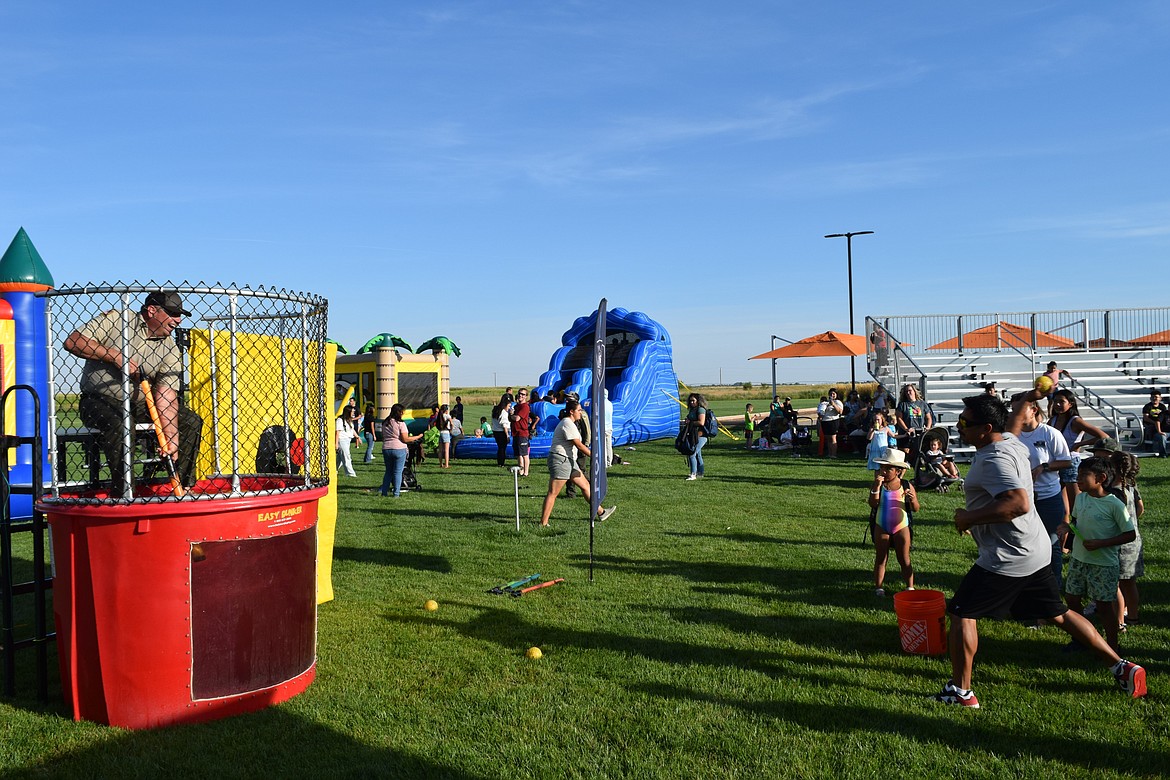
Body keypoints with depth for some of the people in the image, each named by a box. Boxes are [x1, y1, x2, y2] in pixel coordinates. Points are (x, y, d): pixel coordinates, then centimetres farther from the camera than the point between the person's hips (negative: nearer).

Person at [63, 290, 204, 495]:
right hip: (100, 400, -5)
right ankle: (123, 494, -28)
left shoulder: (171, 350, 2)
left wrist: (172, 440, -21)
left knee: (192, 421, -8)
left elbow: (166, 396, -8)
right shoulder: (115, 319, -5)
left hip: (141, 405, 5)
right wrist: (115, 356, -20)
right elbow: (72, 341, -13)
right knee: (121, 425, -36)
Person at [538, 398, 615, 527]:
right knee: (553, 493, -8)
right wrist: (593, 456, -13)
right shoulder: (568, 424, -15)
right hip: (560, 460, -11)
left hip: (568, 461, 11)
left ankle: (600, 513, 22)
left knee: (585, 485, 14)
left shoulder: (568, 423, 18)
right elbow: (579, 445, -18)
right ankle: (543, 523, -4)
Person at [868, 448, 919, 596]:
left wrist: (913, 500, -24)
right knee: (880, 559, 8)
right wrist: (877, 486, -26)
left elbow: (915, 509, -2)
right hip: (881, 527, 0)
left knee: (904, 560, 9)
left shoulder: (906, 486, -5)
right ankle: (878, 587, 15)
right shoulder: (877, 485, -6)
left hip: (901, 527, 0)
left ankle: (910, 587, 18)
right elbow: (873, 504, -18)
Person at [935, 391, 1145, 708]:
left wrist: (969, 518, -27)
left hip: (1008, 558, -10)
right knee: (1057, 613, 21)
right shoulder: (1011, 442, 6)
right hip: (1036, 552, 10)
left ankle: (960, 691, 7)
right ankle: (1121, 667, 24)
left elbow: (1019, 503, -36)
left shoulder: (994, 460, -24)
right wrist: (1030, 397, 43)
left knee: (962, 613, 2)